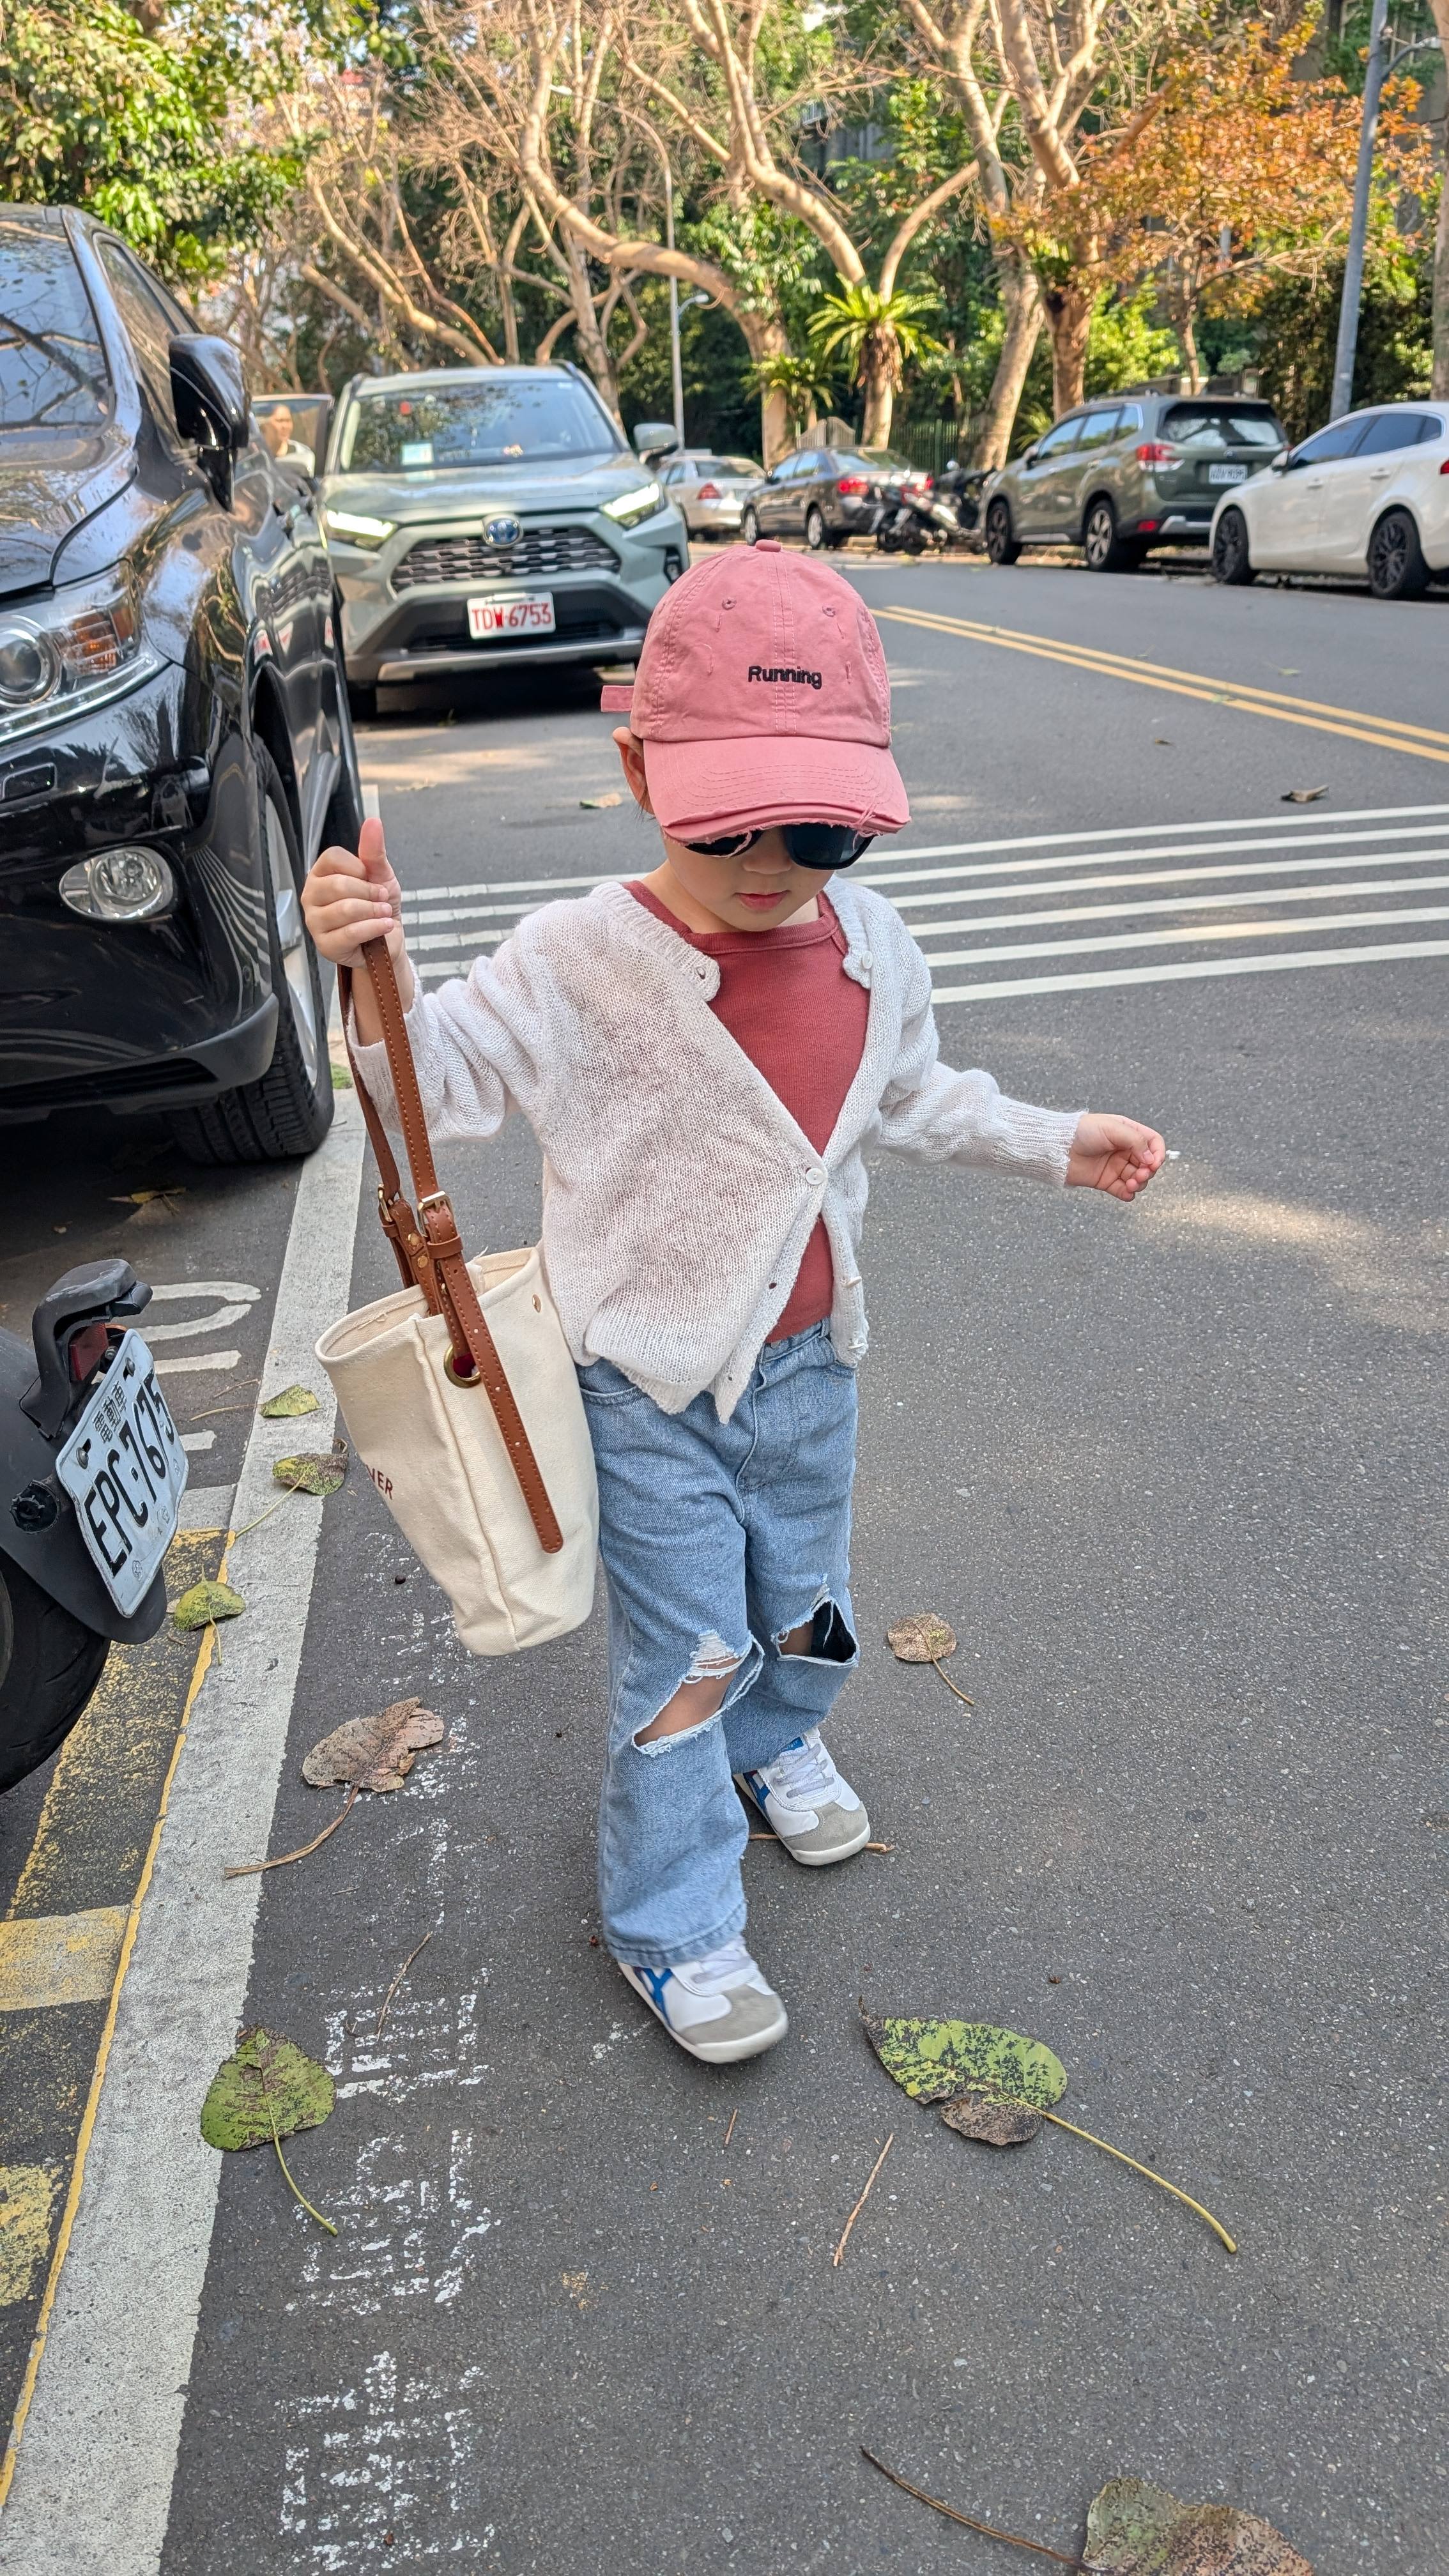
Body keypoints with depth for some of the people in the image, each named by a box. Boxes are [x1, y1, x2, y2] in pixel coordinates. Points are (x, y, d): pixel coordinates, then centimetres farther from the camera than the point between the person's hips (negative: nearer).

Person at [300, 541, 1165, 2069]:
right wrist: (377, 979, -36)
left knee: (803, 1606, 23)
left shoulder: (873, 953, -3)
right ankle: (670, 1924, 27)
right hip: (647, 1384, -5)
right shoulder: (581, 961, -19)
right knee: (686, 1653, 4)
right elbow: (444, 1079, -17)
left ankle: (776, 1747, 58)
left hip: (806, 1363, 5)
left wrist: (1055, 1141, 14)